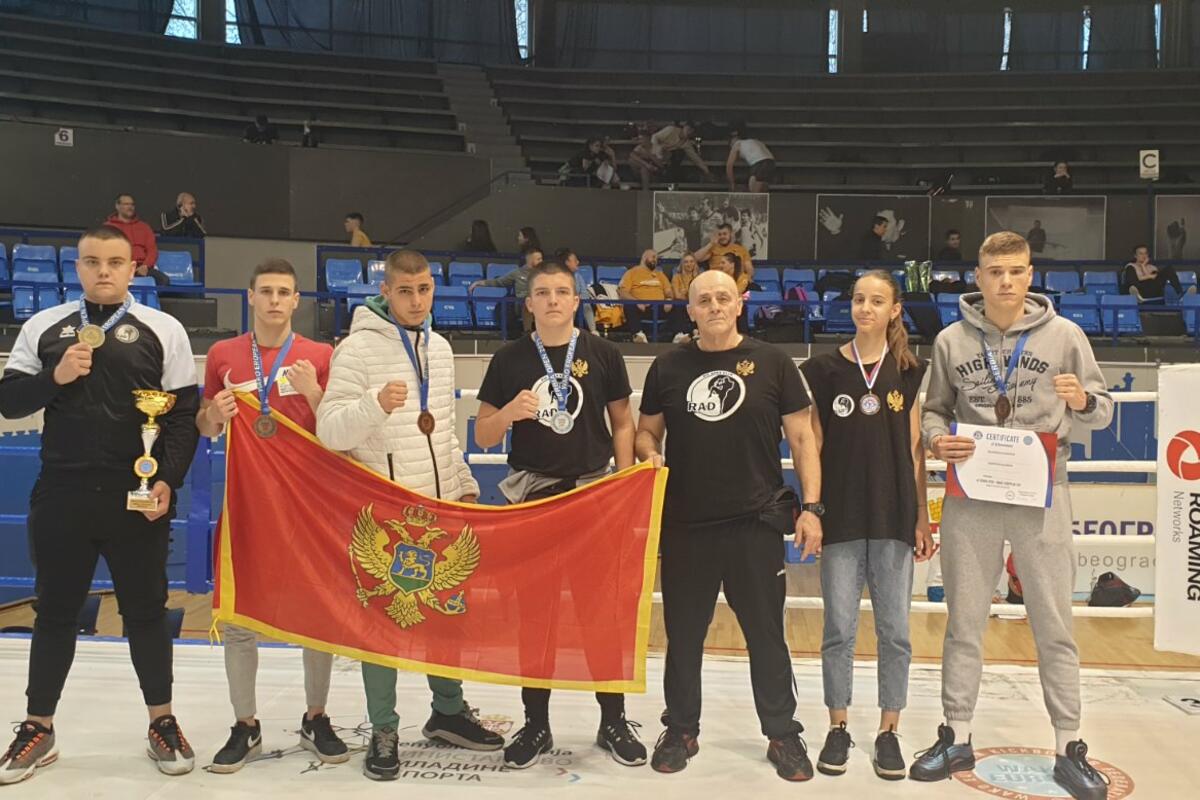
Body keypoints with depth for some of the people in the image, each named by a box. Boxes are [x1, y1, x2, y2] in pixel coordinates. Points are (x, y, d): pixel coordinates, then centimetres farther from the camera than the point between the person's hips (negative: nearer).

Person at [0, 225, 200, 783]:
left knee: (146, 611, 9)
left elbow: (183, 414, 0)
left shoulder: (163, 330, 2)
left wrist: (168, 481, -10)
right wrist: (56, 376, -12)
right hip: (60, 496, 2)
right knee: (55, 613, 13)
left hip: (139, 498, -2)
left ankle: (162, 723, 23)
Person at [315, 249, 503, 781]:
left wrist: (466, 485, 15)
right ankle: (384, 732, 16)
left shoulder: (439, 348, 11)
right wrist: (374, 404, -34)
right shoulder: (359, 348, -10)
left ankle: (448, 711, 30)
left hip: (440, 505, 6)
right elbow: (329, 430, -17)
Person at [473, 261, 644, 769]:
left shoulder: (603, 354, 0)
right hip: (530, 494, 1)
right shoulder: (509, 359, 1)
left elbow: (623, 423, 6)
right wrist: (510, 412, -18)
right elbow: (483, 437, 3)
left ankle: (613, 722, 21)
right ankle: (536, 725, 22)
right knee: (532, 611, 8)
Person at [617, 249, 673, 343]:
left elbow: (669, 292, 20)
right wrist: (637, 302, -18)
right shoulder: (632, 272, 13)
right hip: (641, 308, -3)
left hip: (660, 308, 3)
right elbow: (623, 293, 1)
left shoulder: (660, 274, 27)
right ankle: (639, 334, -53)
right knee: (629, 306, -36)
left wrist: (669, 300, -6)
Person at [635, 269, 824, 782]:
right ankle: (681, 730, 28)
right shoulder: (668, 366, 6)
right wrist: (649, 454, -9)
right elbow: (646, 430, 14)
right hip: (684, 523, 2)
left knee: (766, 633, 7)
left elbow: (801, 436, 2)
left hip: (756, 522, -1)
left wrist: (811, 506, -5)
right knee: (683, 633, 11)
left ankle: (782, 734, 23)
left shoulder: (772, 363, 2)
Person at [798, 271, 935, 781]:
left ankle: (889, 731, 20)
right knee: (839, 630, 5)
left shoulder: (911, 373, 4)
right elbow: (813, 447, 3)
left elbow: (915, 451, 5)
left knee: (894, 630, 6)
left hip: (894, 518, 1)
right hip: (840, 518, -1)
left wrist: (923, 519, 4)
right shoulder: (822, 370, 1)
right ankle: (838, 728, 20)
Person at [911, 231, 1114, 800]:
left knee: (1054, 626, 8)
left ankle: (1069, 748, 22)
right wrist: (937, 439, -11)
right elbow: (935, 409, 9)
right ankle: (956, 738, 23)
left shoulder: (1064, 335, 1)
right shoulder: (951, 340, 4)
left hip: (1041, 497, -1)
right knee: (963, 622, 10)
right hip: (970, 498, 1)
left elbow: (1101, 412, 4)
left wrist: (1082, 400, -18)